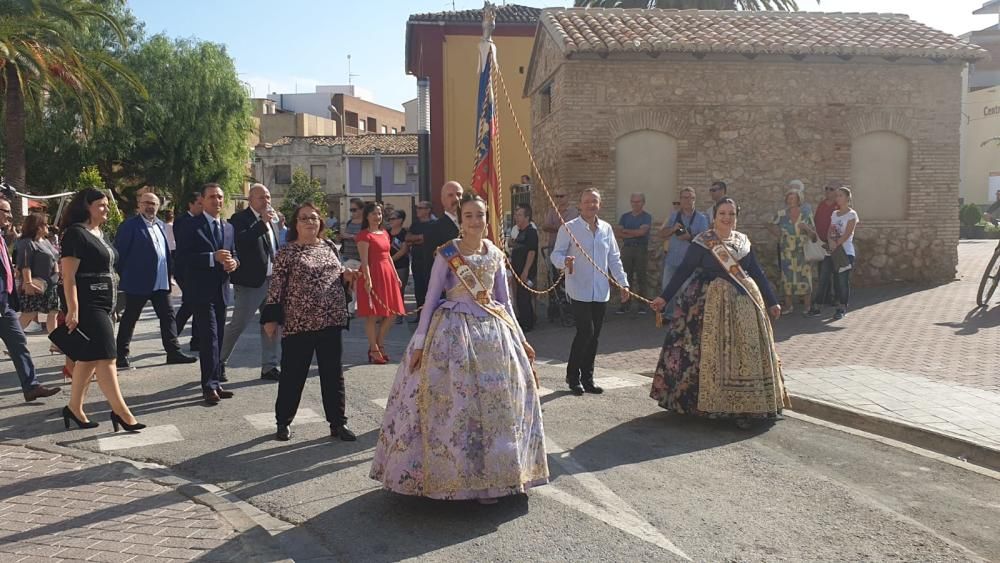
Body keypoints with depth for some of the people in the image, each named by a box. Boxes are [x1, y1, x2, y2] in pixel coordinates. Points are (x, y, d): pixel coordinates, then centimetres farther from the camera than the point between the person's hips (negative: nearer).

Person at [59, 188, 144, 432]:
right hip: (87, 305, -9)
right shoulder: (76, 233, -11)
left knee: (88, 358, 12)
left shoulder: (99, 233, 16)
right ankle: (121, 412, -7)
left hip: (103, 304, 9)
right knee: (105, 358, -9)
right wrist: (73, 309, -22)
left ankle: (74, 408, 21)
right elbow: (68, 275, -16)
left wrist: (111, 305, 22)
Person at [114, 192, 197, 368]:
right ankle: (121, 355, 12)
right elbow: (120, 253, -9)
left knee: (168, 316, 7)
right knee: (129, 319, 3)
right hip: (138, 282, -7)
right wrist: (125, 276, -7)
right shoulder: (130, 225, -8)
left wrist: (169, 273, 11)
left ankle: (173, 352, 12)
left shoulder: (160, 225, 14)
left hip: (161, 282, 7)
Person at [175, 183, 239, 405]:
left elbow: (233, 253, 18)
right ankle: (210, 386, -7)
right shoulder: (191, 226, -6)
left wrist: (233, 262, -6)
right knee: (209, 337, -11)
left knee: (218, 339, 11)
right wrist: (213, 257, -23)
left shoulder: (228, 227, 15)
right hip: (201, 291, -7)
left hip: (221, 291, 7)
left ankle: (214, 383, 18)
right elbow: (183, 256, -14)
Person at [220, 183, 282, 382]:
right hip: (250, 281, -7)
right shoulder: (240, 218, -9)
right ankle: (219, 362, 18)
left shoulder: (270, 220, 15)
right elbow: (240, 241, -28)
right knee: (238, 325, 1)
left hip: (271, 280, 7)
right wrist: (262, 222, -30)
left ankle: (270, 367, 17)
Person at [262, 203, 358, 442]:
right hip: (298, 323, -4)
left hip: (331, 321, 4)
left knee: (333, 374, 9)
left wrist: (345, 276, 1)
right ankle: (283, 422, 24)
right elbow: (276, 287, -5)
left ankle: (337, 423, 19)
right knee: (293, 374, 6)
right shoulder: (287, 253, -3)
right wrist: (271, 317, -9)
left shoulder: (329, 247, 11)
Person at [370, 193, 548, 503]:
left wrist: (520, 339, 12)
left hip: (493, 330, 5)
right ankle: (452, 473, 13)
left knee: (495, 402, 7)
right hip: (453, 330, -4)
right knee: (453, 401, -2)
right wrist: (419, 343, -8)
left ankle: (488, 475, 22)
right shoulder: (446, 254, -4)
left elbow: (505, 301, 13)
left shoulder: (496, 255, 8)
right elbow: (431, 298, -4)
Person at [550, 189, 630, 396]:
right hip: (579, 291, -5)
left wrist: (623, 283, 9)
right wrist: (565, 261, -27)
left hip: (601, 292, 5)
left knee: (594, 336, 8)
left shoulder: (606, 229, 12)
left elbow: (614, 258, 16)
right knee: (585, 332, -11)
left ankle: (587, 378, 19)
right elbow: (556, 254, -5)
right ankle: (573, 376, 7)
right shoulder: (569, 228, -3)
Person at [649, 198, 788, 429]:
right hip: (711, 303, -5)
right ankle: (711, 403, 6)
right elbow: (683, 270, -6)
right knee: (712, 352, -3)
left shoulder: (743, 241, 11)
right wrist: (664, 297, -12)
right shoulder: (702, 243, -3)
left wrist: (771, 302, 16)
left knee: (747, 353, 4)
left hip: (745, 303, 5)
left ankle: (745, 406, 12)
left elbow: (757, 273, 16)